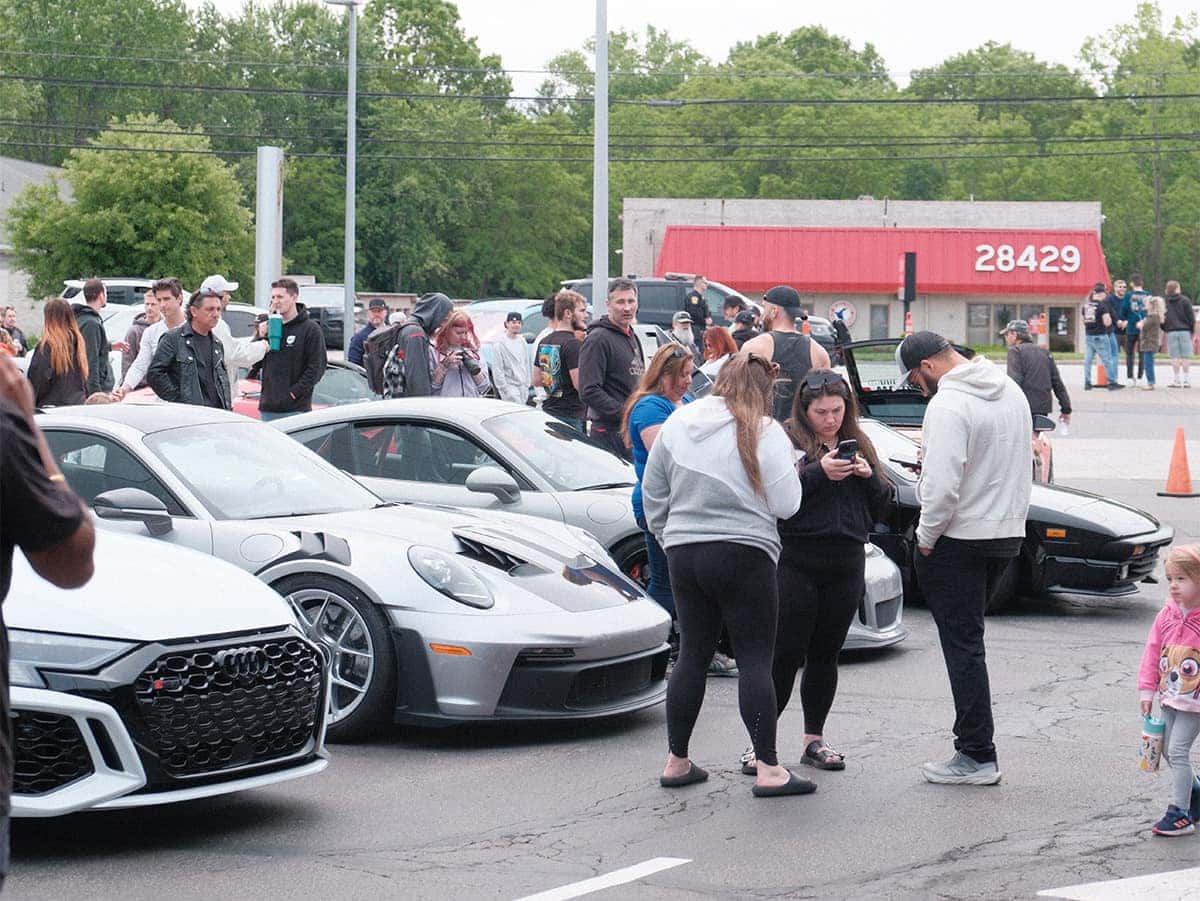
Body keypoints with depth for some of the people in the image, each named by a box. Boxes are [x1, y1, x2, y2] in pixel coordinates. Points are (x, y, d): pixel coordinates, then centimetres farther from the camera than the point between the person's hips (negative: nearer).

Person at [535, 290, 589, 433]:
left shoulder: (544, 342, 13)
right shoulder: (573, 344, -14)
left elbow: (536, 380, 18)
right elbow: (580, 384, -20)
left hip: (548, 410, 9)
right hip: (570, 414, -9)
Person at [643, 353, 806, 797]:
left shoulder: (676, 424, 6)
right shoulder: (764, 432, -9)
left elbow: (652, 493, 11)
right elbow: (784, 504, -11)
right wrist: (790, 465, 6)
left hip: (683, 554, 5)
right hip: (744, 556, -5)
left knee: (692, 655, 12)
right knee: (755, 660, -2)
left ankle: (677, 761, 16)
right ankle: (768, 769, -6)